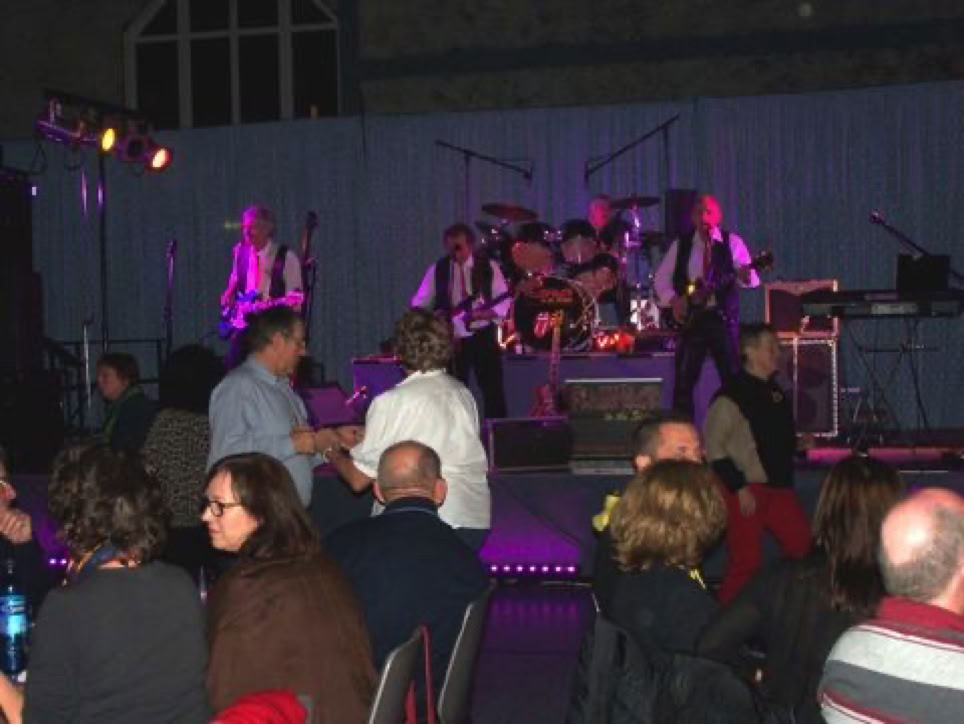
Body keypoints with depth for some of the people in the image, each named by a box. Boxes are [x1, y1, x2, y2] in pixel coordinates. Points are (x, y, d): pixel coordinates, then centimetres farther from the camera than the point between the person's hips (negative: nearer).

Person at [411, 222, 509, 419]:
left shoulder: (488, 267, -1)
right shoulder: (437, 270, 4)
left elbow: (503, 303, -4)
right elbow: (419, 303, 6)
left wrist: (478, 314, -20)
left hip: (482, 337, -2)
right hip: (451, 339, 2)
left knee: (493, 391, -3)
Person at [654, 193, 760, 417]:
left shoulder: (732, 243, 2)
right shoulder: (680, 245, 9)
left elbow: (751, 278, -6)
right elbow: (661, 277, 11)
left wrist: (745, 275, -30)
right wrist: (672, 299, -6)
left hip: (723, 317, -2)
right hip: (690, 318, 2)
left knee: (733, 378, -5)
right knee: (683, 380, 0)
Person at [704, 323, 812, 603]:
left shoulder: (775, 392, 12)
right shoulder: (731, 396, -13)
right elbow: (713, 447, -16)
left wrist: (799, 443, 9)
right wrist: (738, 488, -18)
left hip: (778, 486, 8)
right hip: (745, 491, -8)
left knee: (805, 549, 8)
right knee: (746, 563, -4)